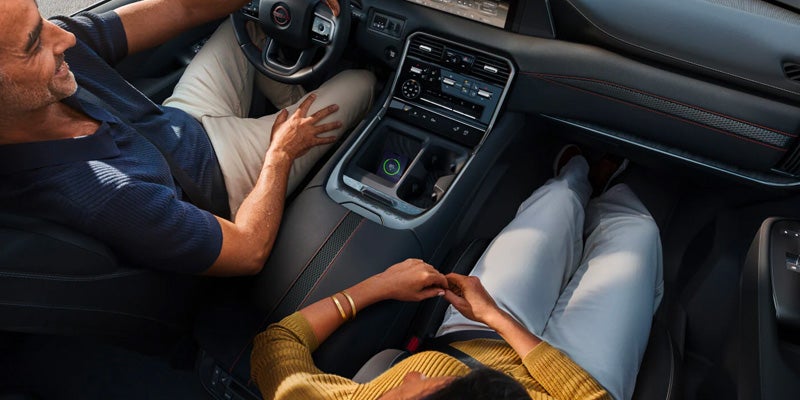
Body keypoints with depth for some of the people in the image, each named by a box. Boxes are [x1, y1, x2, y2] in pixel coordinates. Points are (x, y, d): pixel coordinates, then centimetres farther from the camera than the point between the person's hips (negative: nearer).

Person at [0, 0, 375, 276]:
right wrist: (281, 152, -17)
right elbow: (250, 252, -30)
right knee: (360, 81, 3)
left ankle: (294, 99, 38)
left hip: (183, 124, 7)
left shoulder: (48, 43, -24)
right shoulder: (103, 201, -44)